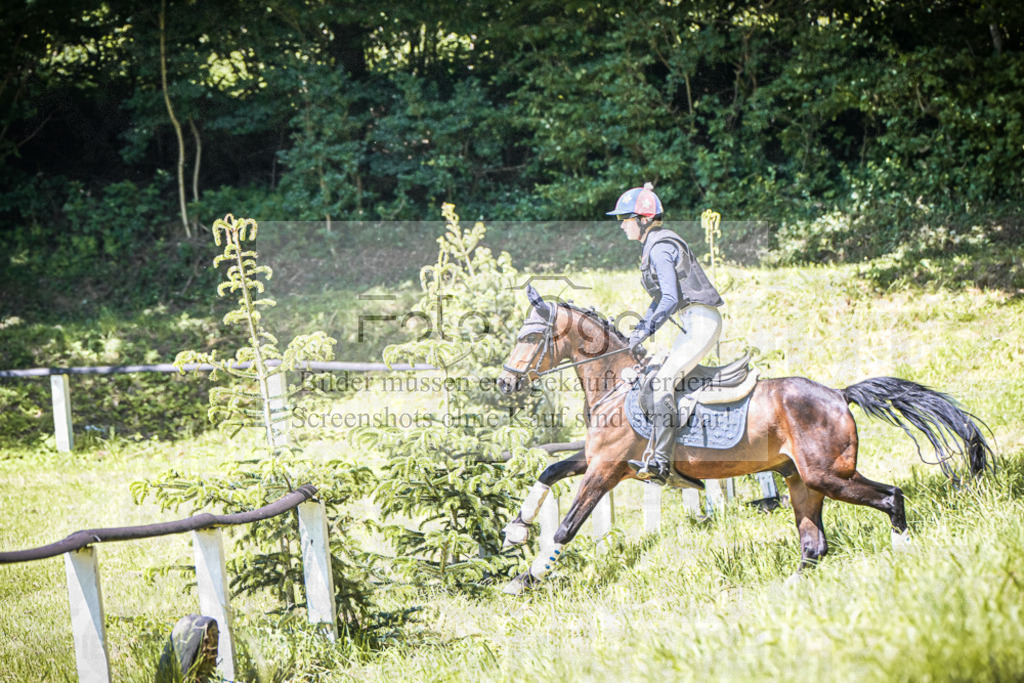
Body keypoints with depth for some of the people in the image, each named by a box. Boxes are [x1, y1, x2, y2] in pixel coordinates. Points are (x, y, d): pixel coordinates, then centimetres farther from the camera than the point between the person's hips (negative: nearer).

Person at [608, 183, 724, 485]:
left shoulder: (660, 248, -14)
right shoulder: (655, 246, 17)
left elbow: (670, 299, -23)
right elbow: (661, 298, 24)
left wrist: (645, 331, -21)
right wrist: (639, 328, 17)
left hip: (702, 322, -11)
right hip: (692, 324, 11)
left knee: (663, 382, -20)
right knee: (664, 382, 10)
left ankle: (660, 462, -28)